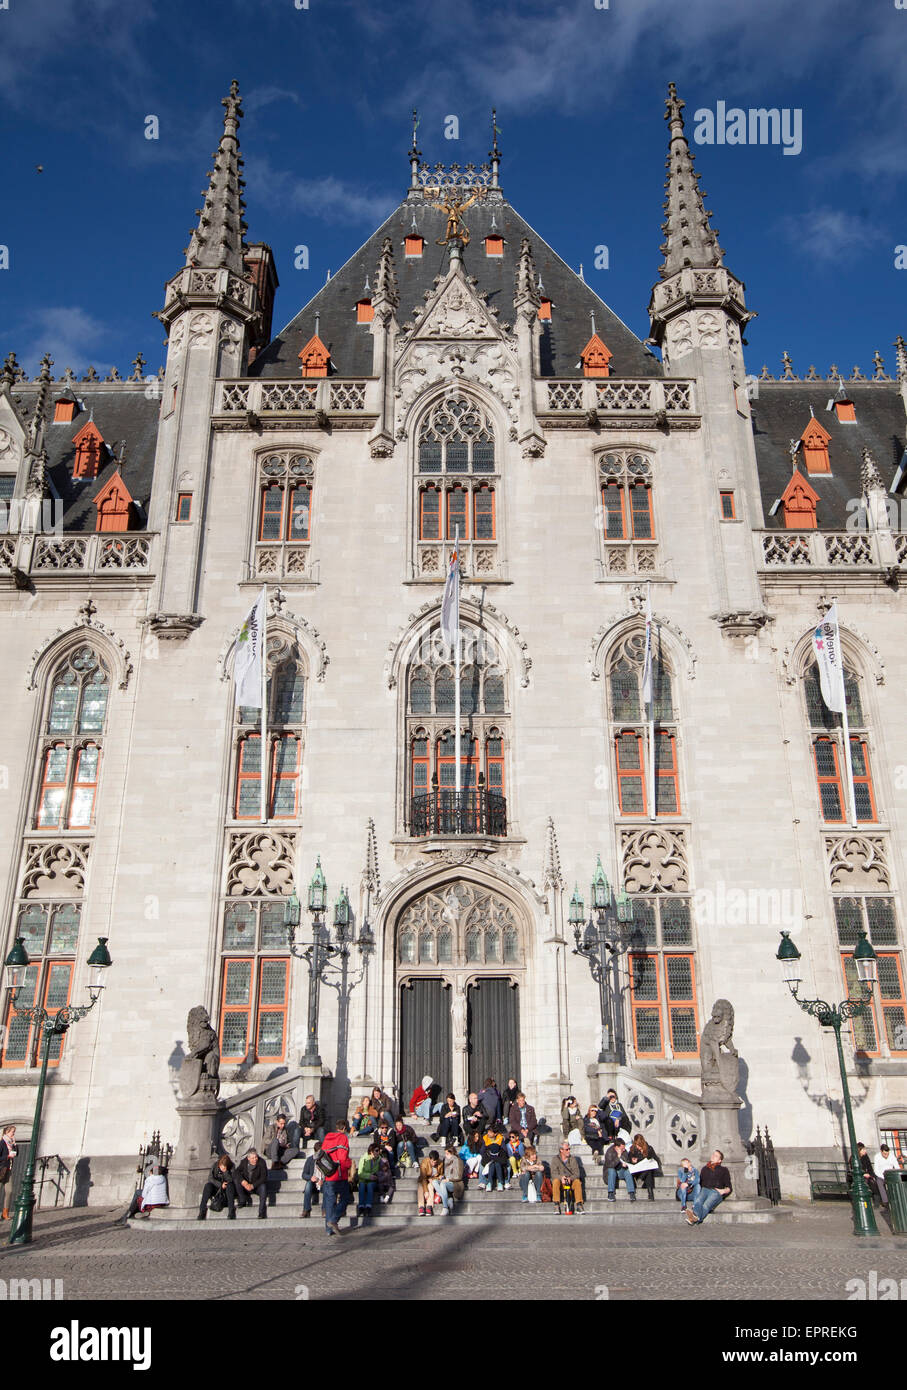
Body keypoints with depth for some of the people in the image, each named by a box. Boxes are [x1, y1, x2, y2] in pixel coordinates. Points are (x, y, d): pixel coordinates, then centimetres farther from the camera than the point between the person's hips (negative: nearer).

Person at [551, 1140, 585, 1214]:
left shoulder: (573, 1159, 3)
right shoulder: (555, 1159, 0)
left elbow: (577, 1173, -6)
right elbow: (553, 1173, -11)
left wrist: (570, 1178, -27)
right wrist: (561, 1177, -32)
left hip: (571, 1181, 1)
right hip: (560, 1181, -1)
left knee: (577, 1182, -31)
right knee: (556, 1181, -34)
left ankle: (579, 1204, -27)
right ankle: (557, 1204, -30)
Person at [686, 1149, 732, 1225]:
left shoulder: (723, 1170, 23)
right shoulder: (705, 1169, 32)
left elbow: (729, 1188, 18)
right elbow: (699, 1182, 32)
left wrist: (723, 1191, -3)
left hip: (716, 1192, -3)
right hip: (704, 1189, 3)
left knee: (706, 1205, -35)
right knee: (698, 1201, -35)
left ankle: (695, 1220, -62)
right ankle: (695, 1215, -64)